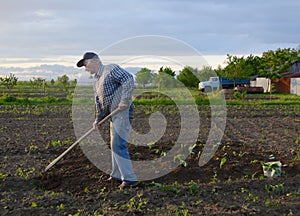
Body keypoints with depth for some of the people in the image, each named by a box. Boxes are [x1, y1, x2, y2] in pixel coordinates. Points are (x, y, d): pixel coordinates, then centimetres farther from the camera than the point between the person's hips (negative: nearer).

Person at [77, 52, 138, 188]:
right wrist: (98, 119, 8)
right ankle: (116, 175, 26)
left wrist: (125, 100, -26)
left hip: (123, 111, -10)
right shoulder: (96, 81, 20)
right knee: (114, 145, 15)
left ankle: (130, 178, -7)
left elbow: (128, 79, -20)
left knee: (118, 145, -12)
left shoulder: (111, 69, -8)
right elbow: (100, 103, 21)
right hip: (114, 115, 10)